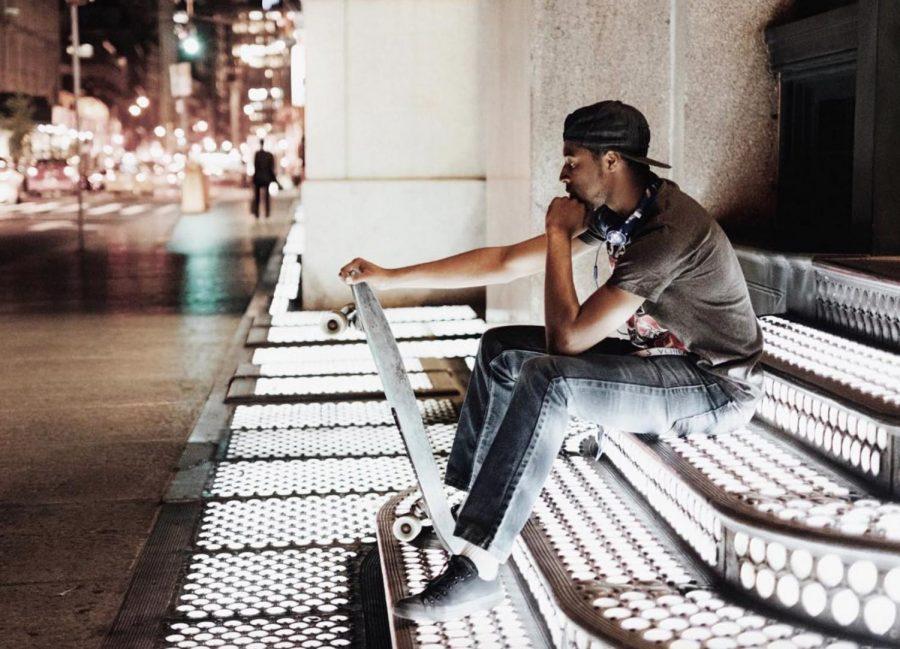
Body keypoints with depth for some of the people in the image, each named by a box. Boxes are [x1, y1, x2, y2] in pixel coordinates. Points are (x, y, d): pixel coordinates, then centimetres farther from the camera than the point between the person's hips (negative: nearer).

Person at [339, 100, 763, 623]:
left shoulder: (669, 231, -28)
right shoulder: (610, 213, 0)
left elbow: (567, 337, -28)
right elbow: (507, 262, 5)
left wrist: (559, 234, -18)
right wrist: (391, 277, 5)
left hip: (720, 387, -9)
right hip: (662, 358, 9)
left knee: (549, 379, -31)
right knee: (502, 349, 6)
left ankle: (476, 572, -29)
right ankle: (460, 504, 13)